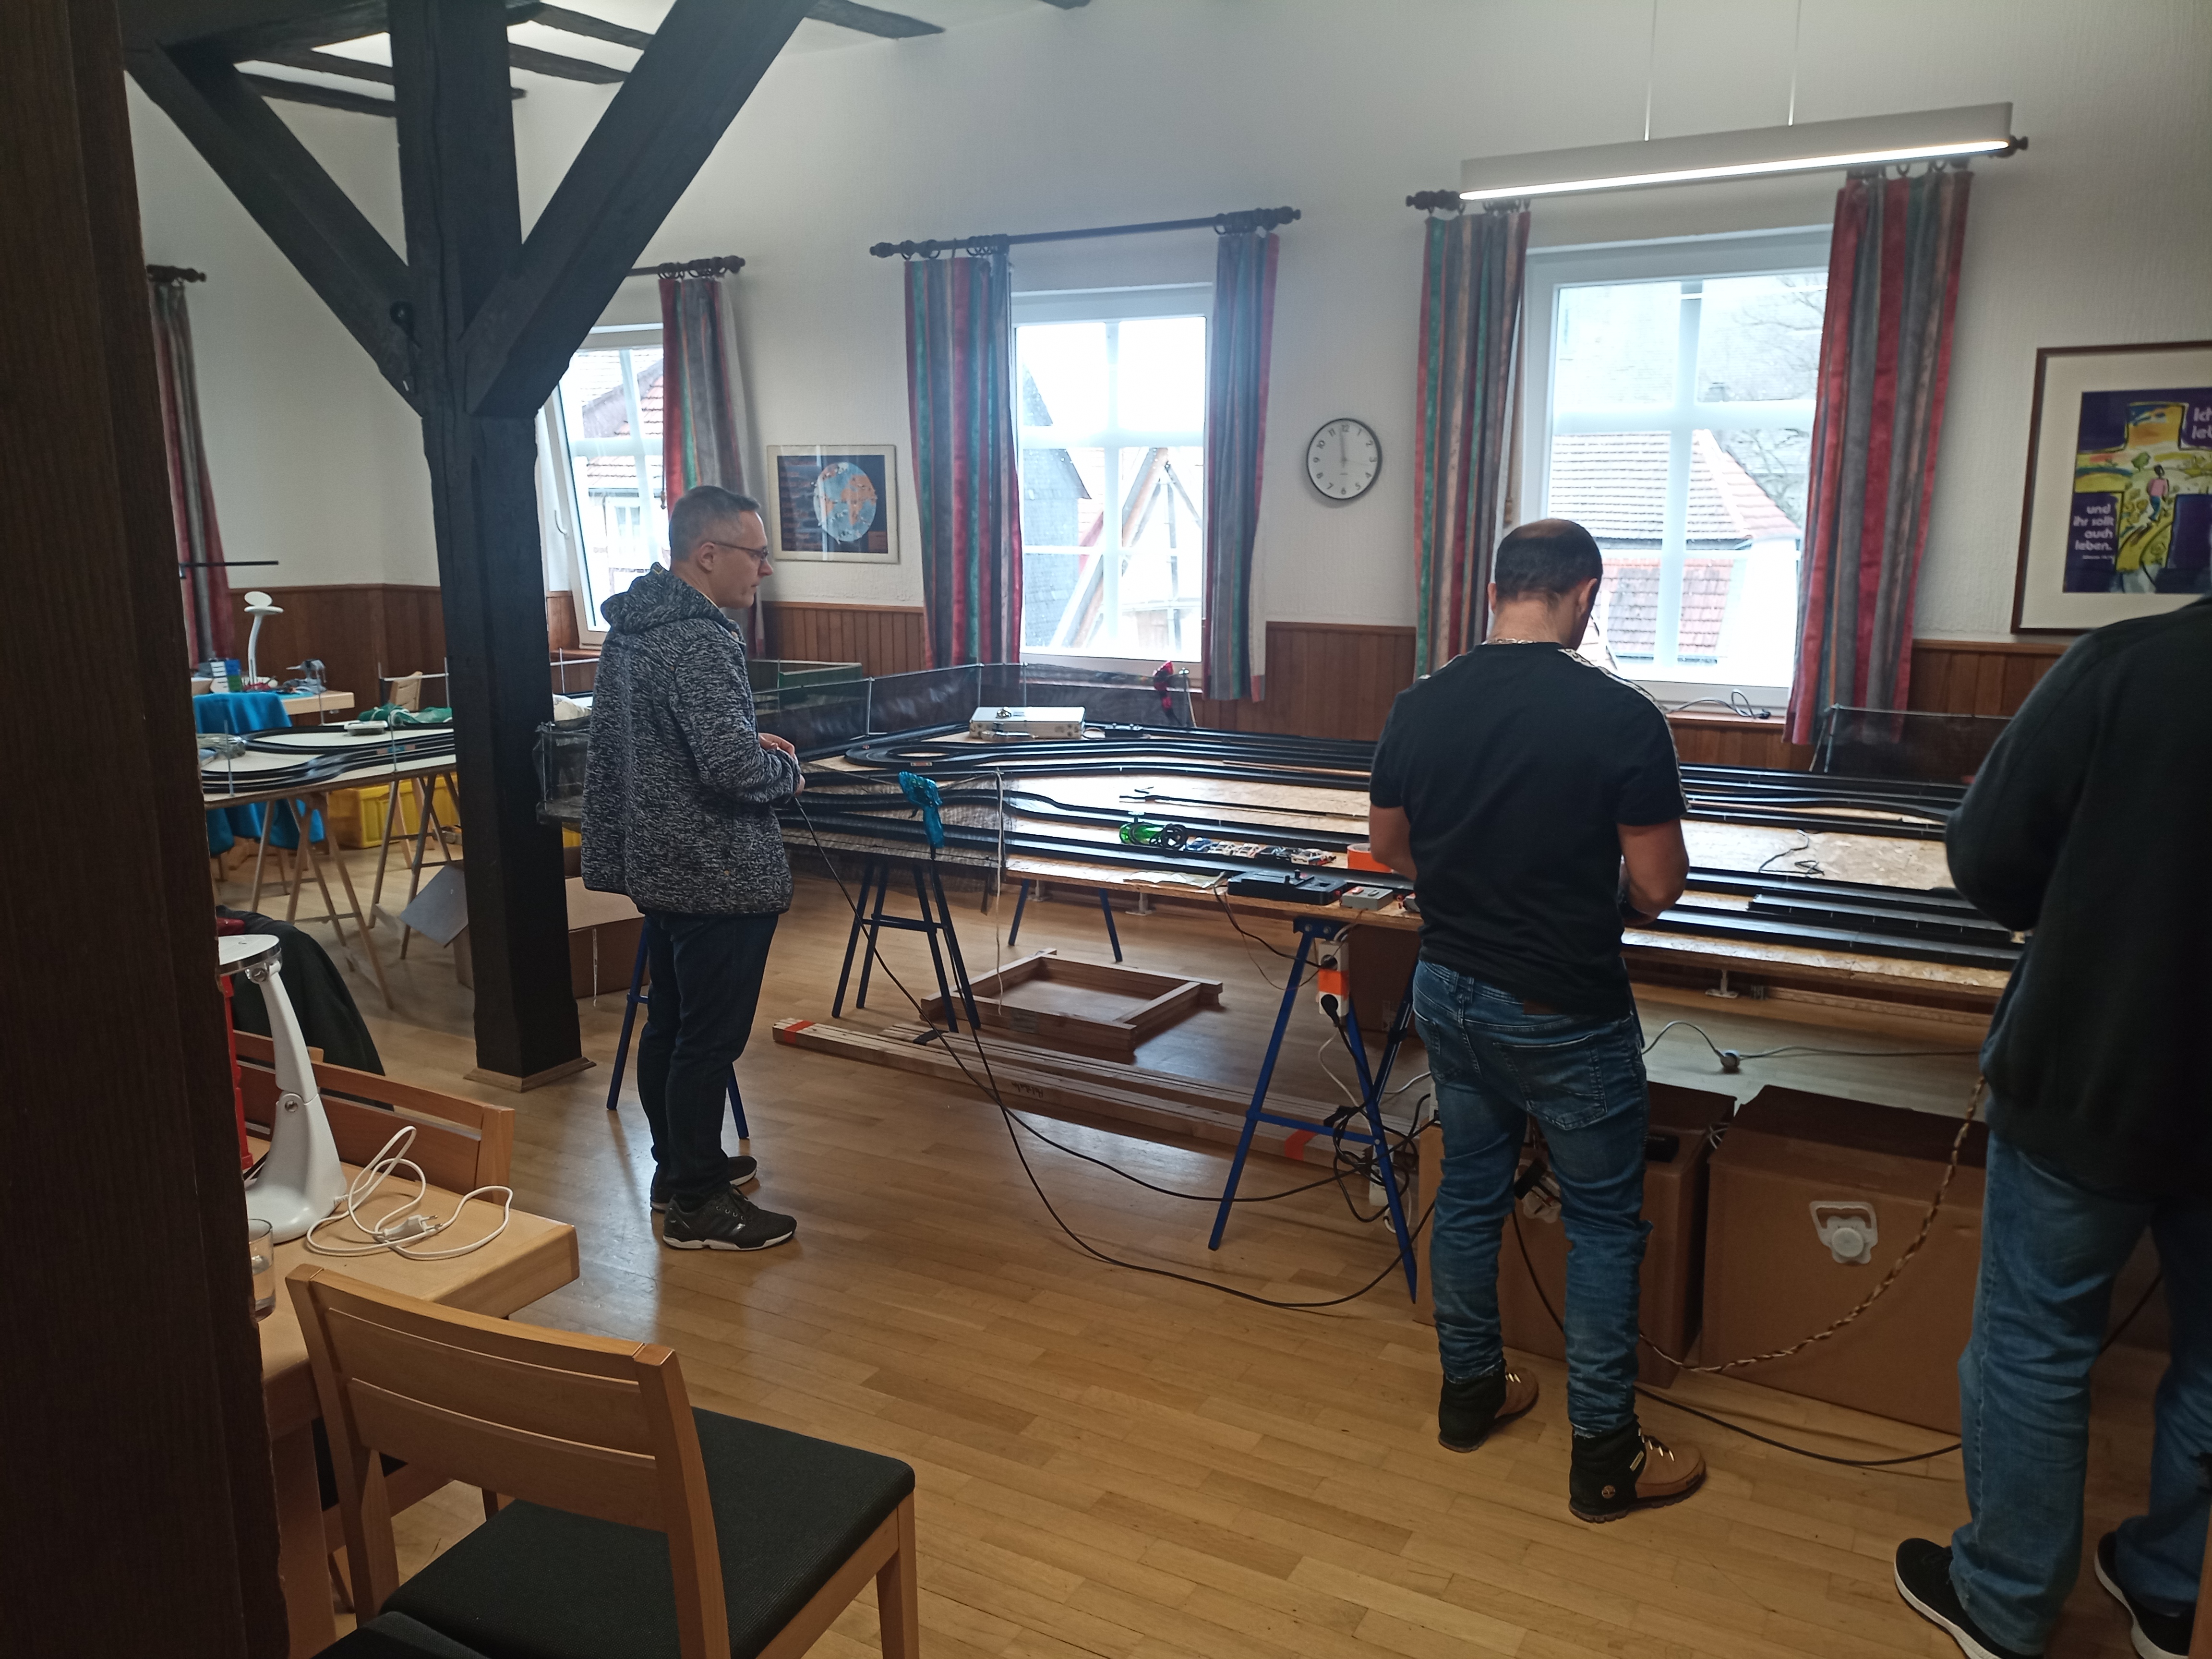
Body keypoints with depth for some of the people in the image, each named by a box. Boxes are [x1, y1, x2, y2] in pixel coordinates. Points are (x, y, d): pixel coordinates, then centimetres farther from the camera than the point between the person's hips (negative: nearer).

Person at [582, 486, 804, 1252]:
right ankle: (698, 1207, 10)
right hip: (718, 873, -10)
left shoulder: (628, 629, 9)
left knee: (669, 1022, 19)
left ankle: (679, 1166, 35)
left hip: (656, 862, 10)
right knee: (710, 1039, 0)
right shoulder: (699, 644, -22)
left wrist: (745, 741, 12)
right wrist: (787, 768, -8)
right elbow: (735, 770, -28)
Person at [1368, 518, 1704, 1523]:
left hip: (1449, 992, 5)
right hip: (1567, 1014, -5)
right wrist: (1594, 903, 8)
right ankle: (1605, 1459, 21)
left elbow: (1390, 847, 9)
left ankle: (1470, 1395, 35)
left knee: (1469, 1189, 19)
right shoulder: (1620, 717, -18)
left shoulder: (1419, 708, -4)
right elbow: (1659, 884, -12)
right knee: (1604, 1223, 10)